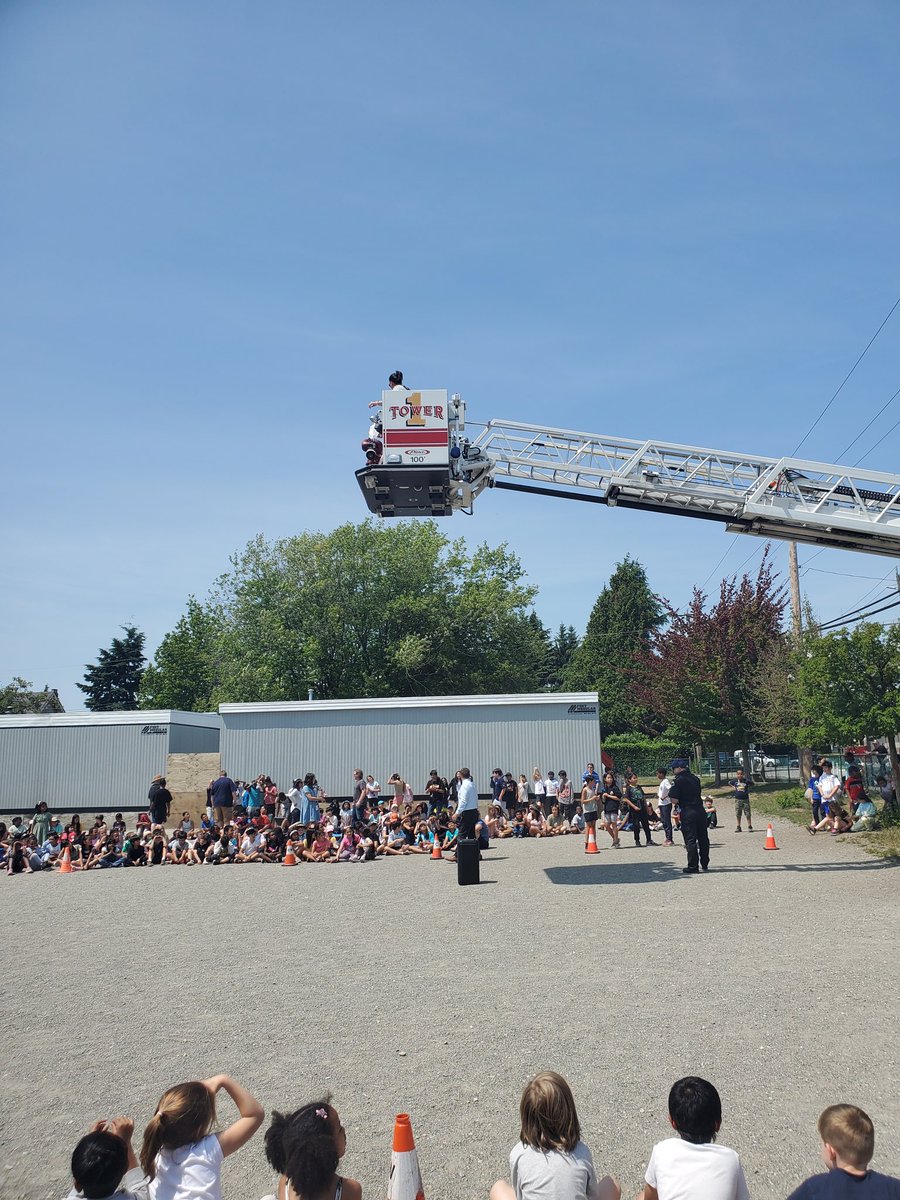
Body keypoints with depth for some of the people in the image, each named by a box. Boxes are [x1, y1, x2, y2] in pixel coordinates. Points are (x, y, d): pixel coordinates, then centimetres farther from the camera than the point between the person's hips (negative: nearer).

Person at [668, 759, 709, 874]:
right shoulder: (695, 778, 10)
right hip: (700, 810, 6)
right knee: (703, 838, 15)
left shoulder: (677, 780, -11)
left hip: (687, 813, -6)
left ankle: (693, 867, 2)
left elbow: (675, 800, -14)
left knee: (690, 840, 0)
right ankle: (705, 864, 25)